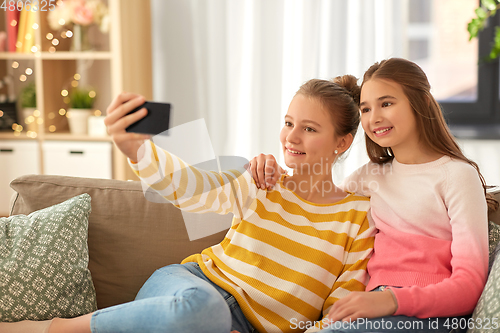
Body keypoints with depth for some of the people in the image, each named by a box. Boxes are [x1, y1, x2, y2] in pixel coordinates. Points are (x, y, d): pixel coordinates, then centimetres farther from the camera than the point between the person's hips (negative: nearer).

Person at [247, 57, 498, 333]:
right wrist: (273, 177, 9)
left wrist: (393, 300, -25)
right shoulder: (370, 176, 22)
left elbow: (469, 284, -7)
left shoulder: (457, 175, 2)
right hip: (378, 307, 4)